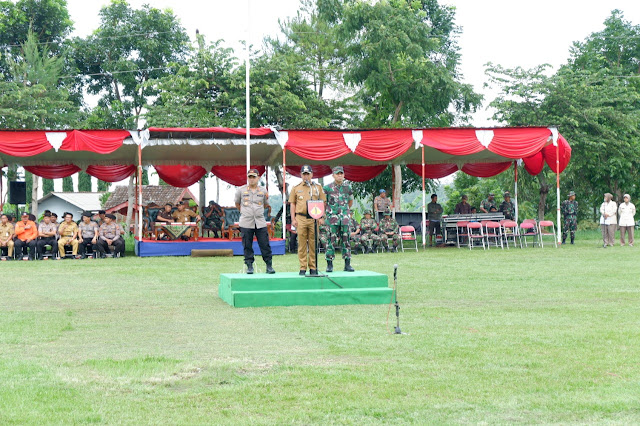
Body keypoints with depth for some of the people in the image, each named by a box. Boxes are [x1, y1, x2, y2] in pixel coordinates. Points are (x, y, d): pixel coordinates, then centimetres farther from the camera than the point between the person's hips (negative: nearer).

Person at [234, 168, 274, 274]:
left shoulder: (263, 191, 7)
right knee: (247, 246, 1)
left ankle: (269, 266, 4)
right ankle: (249, 266, 9)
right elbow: (237, 203, 18)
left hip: (260, 222, 1)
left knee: (265, 245, -2)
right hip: (246, 223, -1)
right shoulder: (241, 190, 4)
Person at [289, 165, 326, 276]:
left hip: (314, 218, 0)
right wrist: (293, 219, 2)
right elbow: (292, 204, 11)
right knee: (302, 244, -2)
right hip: (301, 218, 0)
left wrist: (321, 217, 2)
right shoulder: (296, 188, 12)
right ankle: (302, 268, 2)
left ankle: (313, 267, 6)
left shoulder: (318, 187, 12)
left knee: (313, 244, 0)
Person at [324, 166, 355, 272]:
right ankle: (329, 264, 2)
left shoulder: (347, 187, 8)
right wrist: (328, 211, 10)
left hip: (345, 218, 3)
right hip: (332, 218, -3)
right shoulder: (327, 188, -2)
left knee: (346, 240, 3)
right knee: (331, 241, -3)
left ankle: (347, 264, 8)